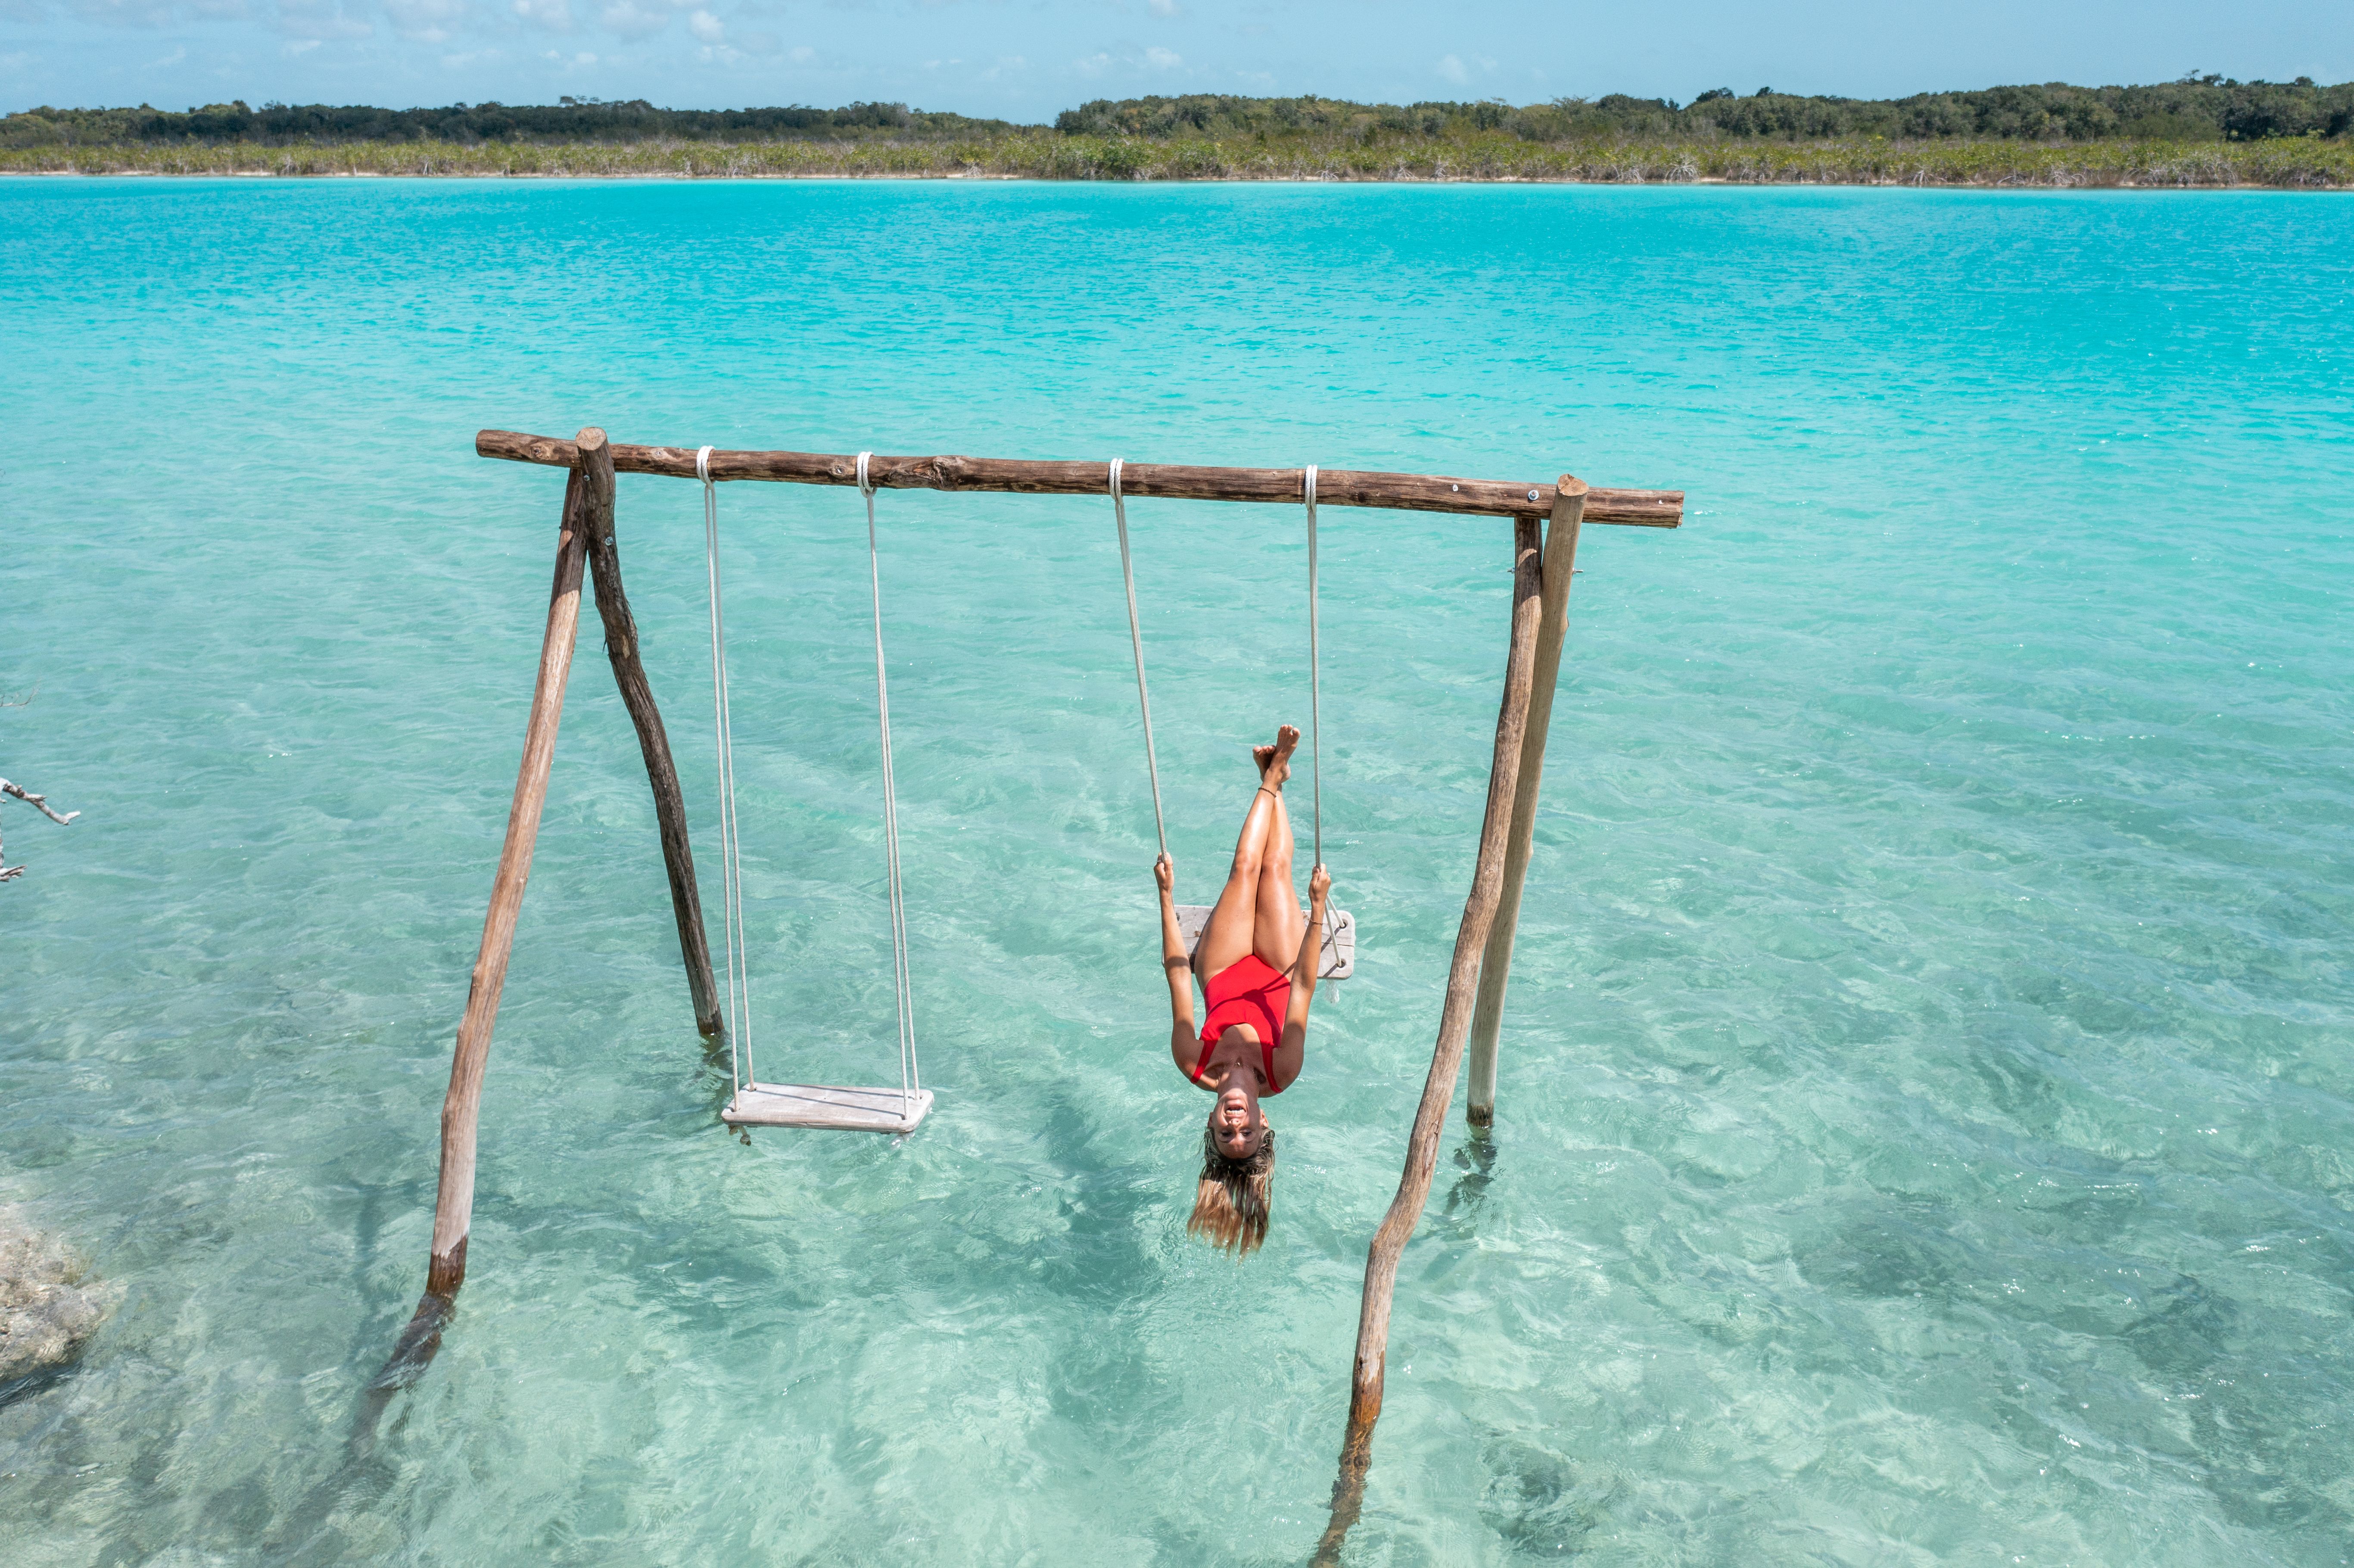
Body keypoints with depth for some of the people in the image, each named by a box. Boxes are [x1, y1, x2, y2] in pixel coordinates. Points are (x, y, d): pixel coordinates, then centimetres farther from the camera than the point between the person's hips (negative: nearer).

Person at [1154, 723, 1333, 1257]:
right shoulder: (1281, 1076, -37)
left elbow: (1178, 974, -36)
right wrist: (1318, 907, -46)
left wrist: (1167, 895, -36)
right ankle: (1275, 781, 28)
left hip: (1227, 972, 1)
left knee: (1245, 868, 0)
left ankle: (1272, 779, 30)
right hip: (1278, 971, -1)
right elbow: (1304, 987, -42)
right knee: (1274, 868, 0)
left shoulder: (1197, 1071, -34)